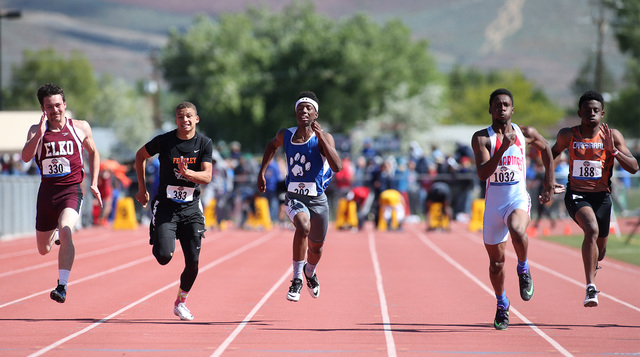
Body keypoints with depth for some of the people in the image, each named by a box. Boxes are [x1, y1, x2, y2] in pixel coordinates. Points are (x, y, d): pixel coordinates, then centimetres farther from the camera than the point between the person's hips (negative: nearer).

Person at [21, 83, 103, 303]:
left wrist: (94, 183, 11)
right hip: (47, 191, 3)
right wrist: (39, 134, -29)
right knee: (43, 250, 13)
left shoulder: (81, 128, 2)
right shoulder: (36, 131, 1)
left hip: (71, 190, -3)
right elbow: (26, 157, -15)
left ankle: (62, 285, -30)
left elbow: (93, 153, 19)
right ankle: (55, 234, 52)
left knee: (65, 231, -31)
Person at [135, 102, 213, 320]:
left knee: (192, 261, -4)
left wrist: (187, 172, -30)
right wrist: (142, 188, 9)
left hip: (191, 207, 2)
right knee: (164, 257, -16)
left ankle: (181, 302, 19)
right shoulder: (164, 141, -7)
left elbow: (207, 176, -11)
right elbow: (140, 156, 10)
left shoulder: (204, 143, -3)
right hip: (166, 206, -2)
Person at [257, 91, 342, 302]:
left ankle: (309, 272, 52)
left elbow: (337, 167, -28)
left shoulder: (323, 138, -12)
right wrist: (262, 172, 20)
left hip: (317, 199, 0)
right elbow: (273, 145, 25)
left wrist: (321, 136, -32)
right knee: (303, 226, -32)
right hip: (294, 198, 0)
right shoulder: (285, 136, -1)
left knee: (316, 247, 15)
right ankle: (297, 279, -23)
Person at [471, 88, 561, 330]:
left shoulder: (526, 134, 3)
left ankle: (523, 269, -7)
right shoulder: (481, 138, -4)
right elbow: (482, 173, -17)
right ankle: (502, 305, 33)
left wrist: (550, 181, 22)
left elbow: (546, 148, 24)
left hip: (518, 199, -1)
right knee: (496, 261, 9)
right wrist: (503, 148, -26)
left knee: (517, 231, -36)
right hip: (493, 203, 1)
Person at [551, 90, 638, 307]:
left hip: (601, 197, 2)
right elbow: (554, 153, 19)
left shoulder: (612, 136, -5)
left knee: (599, 251, 15)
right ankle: (591, 288, -33)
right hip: (576, 195, -2)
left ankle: (593, 266, 56)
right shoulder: (568, 135, -3)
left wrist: (613, 150, -22)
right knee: (592, 230, -32)